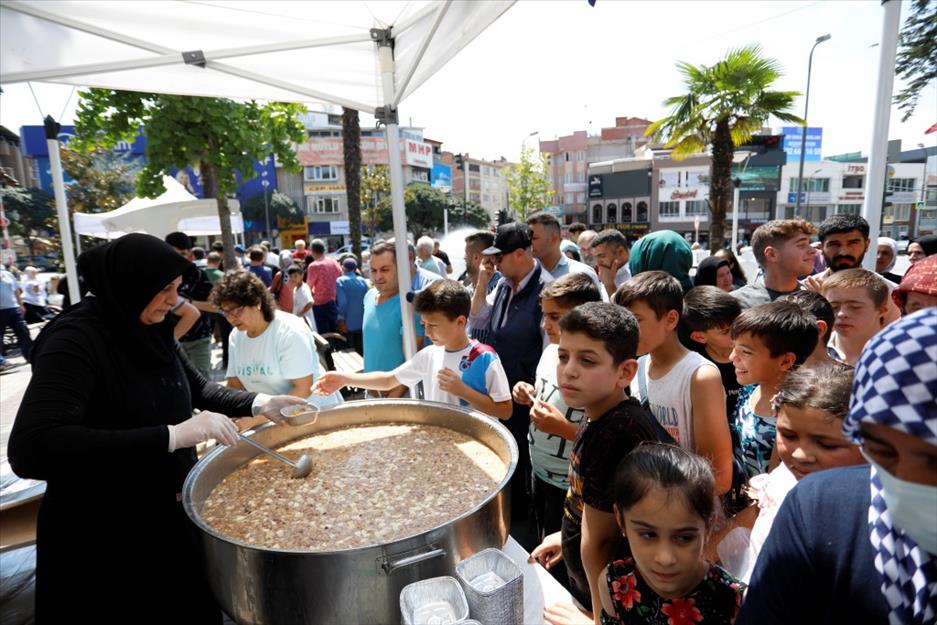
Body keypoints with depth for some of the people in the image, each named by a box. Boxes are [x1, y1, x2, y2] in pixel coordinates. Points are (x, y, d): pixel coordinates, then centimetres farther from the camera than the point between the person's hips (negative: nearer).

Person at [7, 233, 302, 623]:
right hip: (101, 533, -7)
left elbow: (196, 388, 14)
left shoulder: (152, 331, 1)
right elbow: (31, 449, -35)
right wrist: (171, 435, -39)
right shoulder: (75, 340, -22)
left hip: (170, 513, 7)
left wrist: (258, 403, -3)